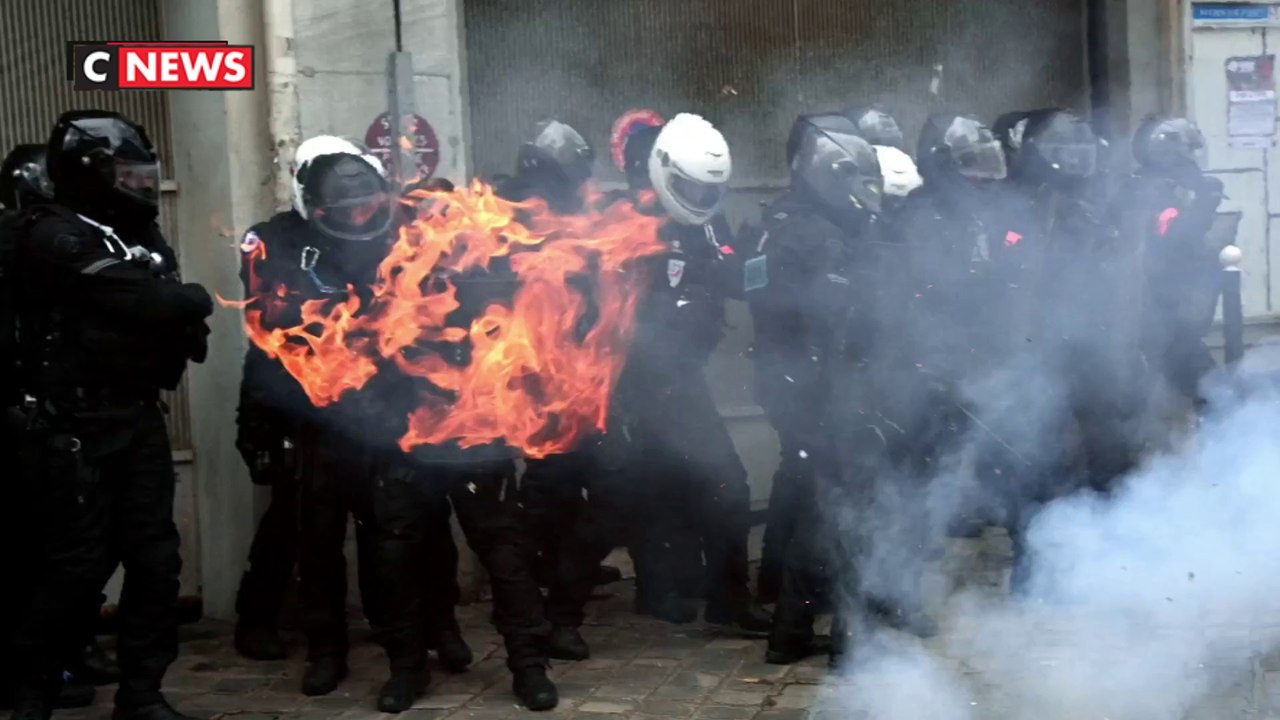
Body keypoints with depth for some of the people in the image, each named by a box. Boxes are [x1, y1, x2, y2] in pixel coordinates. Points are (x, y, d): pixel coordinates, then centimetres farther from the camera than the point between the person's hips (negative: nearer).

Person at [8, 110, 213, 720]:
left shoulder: (140, 238, 16)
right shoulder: (57, 237, -12)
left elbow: (170, 314, 10)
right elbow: (143, 300, -22)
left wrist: (185, 322, -13)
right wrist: (196, 300, -3)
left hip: (138, 419, 7)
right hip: (76, 425, -7)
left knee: (155, 560, 6)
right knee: (79, 565, -3)